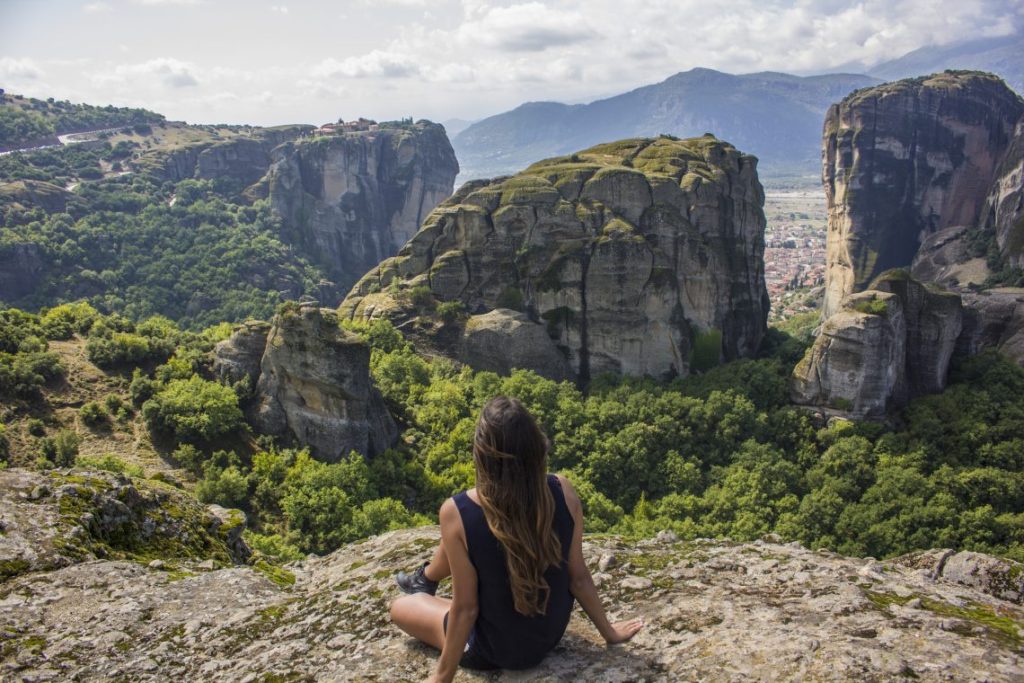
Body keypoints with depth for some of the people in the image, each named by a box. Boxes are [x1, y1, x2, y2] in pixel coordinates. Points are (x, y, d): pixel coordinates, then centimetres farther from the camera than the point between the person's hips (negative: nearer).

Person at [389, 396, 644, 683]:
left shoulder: (457, 512, -32)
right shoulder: (563, 492, -21)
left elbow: (465, 608, -22)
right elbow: (579, 577, -10)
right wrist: (609, 631, 8)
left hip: (497, 650, -4)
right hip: (553, 630, 4)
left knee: (400, 607, 20)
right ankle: (425, 579, 49)